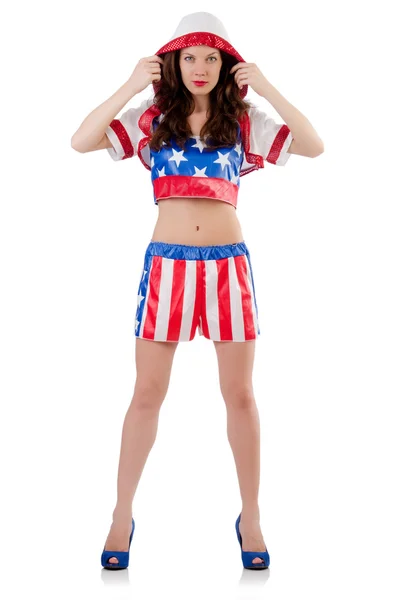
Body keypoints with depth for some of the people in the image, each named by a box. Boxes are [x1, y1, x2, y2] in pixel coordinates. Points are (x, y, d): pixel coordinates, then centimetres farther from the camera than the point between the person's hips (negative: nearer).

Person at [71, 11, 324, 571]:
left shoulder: (244, 121, 4)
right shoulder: (151, 119, 3)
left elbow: (315, 146, -5)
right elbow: (81, 142, -8)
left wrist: (268, 90, -10)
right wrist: (130, 87, -12)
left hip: (229, 264, 1)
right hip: (167, 263, 0)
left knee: (240, 396, 6)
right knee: (147, 395, 5)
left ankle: (250, 517, 21)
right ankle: (122, 515, 19)